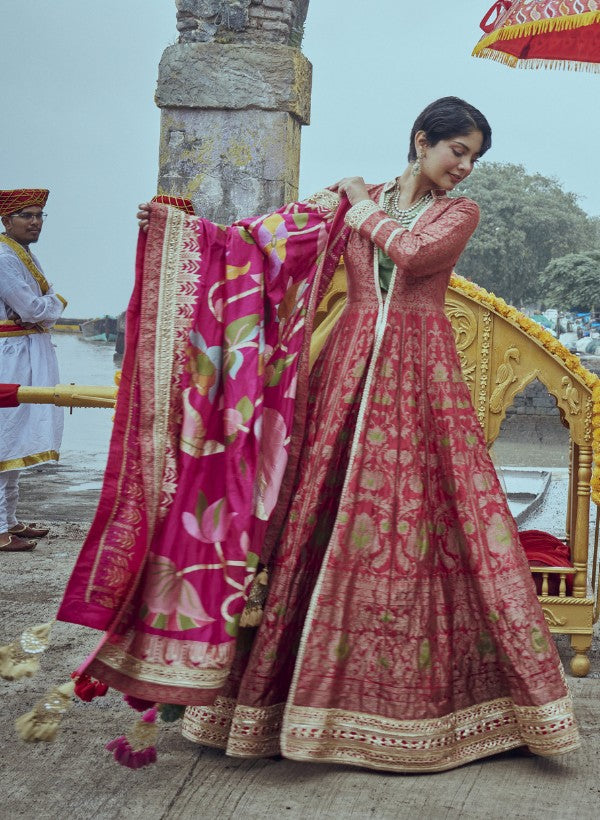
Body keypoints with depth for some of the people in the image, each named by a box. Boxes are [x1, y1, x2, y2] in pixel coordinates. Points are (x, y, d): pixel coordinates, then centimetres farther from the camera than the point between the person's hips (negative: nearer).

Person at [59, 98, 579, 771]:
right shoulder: (350, 199, 11)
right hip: (348, 371, 1)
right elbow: (261, 236, 3)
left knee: (422, 525, -4)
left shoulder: (459, 212, 8)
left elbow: (416, 253, -13)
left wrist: (367, 209, 2)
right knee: (325, 516, 0)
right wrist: (173, 227, -6)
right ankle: (323, 688, 11)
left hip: (418, 381, -1)